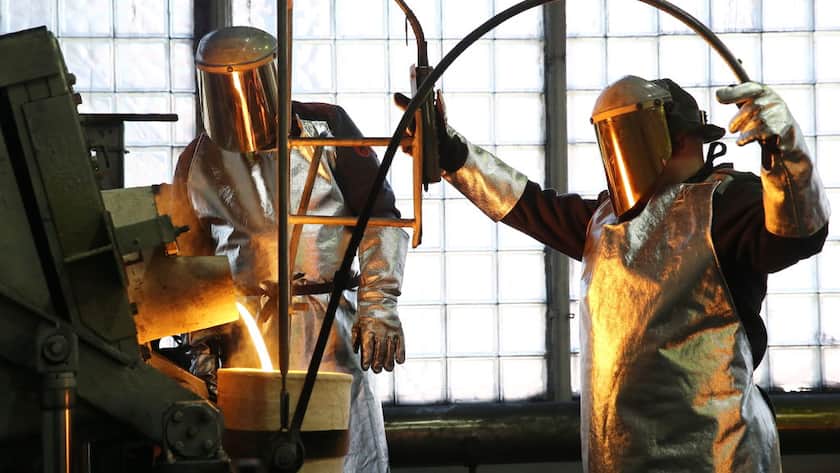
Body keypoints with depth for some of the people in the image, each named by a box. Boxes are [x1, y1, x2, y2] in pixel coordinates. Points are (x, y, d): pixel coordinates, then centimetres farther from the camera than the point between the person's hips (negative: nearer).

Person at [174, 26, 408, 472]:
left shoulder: (325, 127, 2)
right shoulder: (198, 164, 8)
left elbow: (380, 217, 2)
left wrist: (379, 306, -7)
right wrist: (202, 344, 6)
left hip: (330, 333, -1)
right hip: (247, 335, 2)